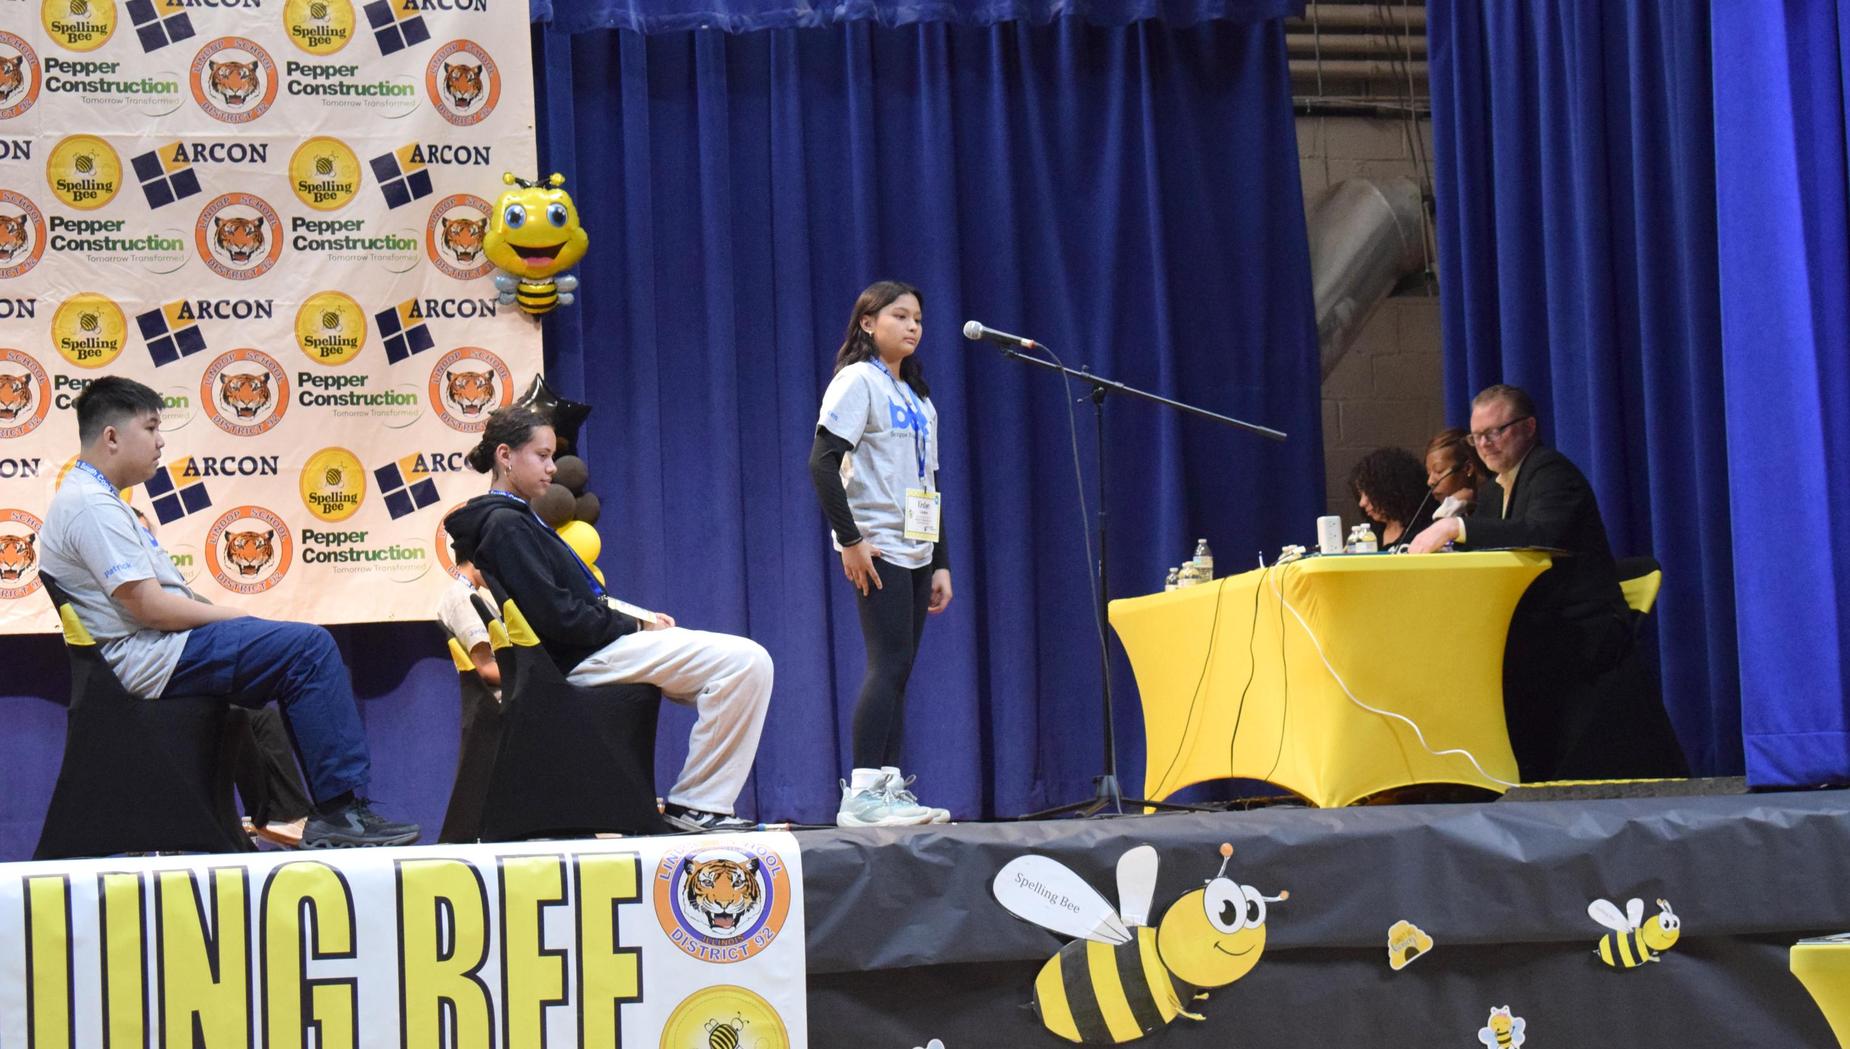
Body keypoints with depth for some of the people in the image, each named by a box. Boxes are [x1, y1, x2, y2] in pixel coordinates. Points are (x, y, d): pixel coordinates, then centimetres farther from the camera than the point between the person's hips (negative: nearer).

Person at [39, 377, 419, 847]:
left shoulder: (98, 499, 19)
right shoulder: (90, 505, -15)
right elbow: (149, 607, -21)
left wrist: (225, 615, 7)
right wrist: (235, 617, -10)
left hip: (150, 654, 11)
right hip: (148, 661, -11)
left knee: (306, 648, 14)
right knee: (310, 646, -19)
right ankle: (341, 810, -18)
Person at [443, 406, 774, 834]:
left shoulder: (515, 520, 19)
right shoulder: (505, 525, -13)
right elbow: (556, 616, -20)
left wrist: (644, 618, 5)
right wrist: (638, 627, -11)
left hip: (594, 646, 11)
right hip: (586, 658, -11)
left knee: (745, 662, 13)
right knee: (746, 660, -20)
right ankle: (695, 804, -15)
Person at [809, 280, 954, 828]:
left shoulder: (917, 397, 20)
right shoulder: (858, 382, -4)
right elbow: (822, 463, -14)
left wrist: (941, 562, 14)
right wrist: (849, 541, -19)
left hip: (915, 549, 8)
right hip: (878, 550, -8)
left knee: (898, 669, 5)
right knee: (890, 664, -14)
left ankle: (890, 789, 6)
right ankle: (862, 793, -14)